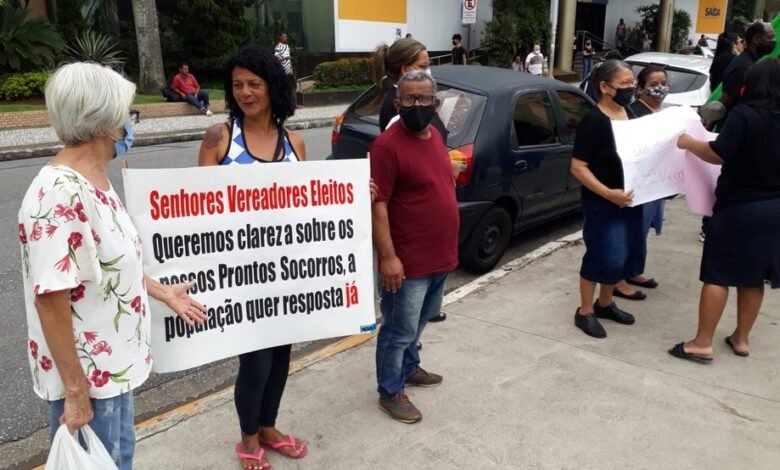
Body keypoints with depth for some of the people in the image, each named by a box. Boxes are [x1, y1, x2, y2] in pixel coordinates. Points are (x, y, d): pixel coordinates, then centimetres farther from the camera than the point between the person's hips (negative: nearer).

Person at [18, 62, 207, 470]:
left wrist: (162, 292, 21)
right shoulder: (60, 195, -27)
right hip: (85, 376, -9)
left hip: (112, 364, 9)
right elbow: (50, 298, -27)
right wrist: (75, 392, -22)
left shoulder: (93, 181, 3)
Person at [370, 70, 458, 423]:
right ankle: (390, 392, 23)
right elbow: (377, 206, -21)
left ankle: (408, 368, 45)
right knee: (399, 330, 6)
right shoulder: (387, 146, -19)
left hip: (439, 256, 9)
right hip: (409, 261, -9)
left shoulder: (435, 136, 8)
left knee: (419, 321, 25)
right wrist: (387, 257, -24)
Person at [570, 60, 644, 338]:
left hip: (630, 199, 8)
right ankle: (585, 312, 15)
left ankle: (605, 303, 33)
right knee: (603, 255, -3)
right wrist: (609, 193, -27)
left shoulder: (631, 115, 7)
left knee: (629, 252, 15)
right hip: (602, 203, -8)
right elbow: (578, 167, -19)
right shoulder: (594, 121, -16)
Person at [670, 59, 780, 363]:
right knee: (752, 276, 15)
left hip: (738, 206, -6)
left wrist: (689, 143, -4)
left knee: (718, 275, -1)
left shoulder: (744, 114, -15)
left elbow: (718, 154, -20)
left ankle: (702, 344, 2)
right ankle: (741, 339, 25)